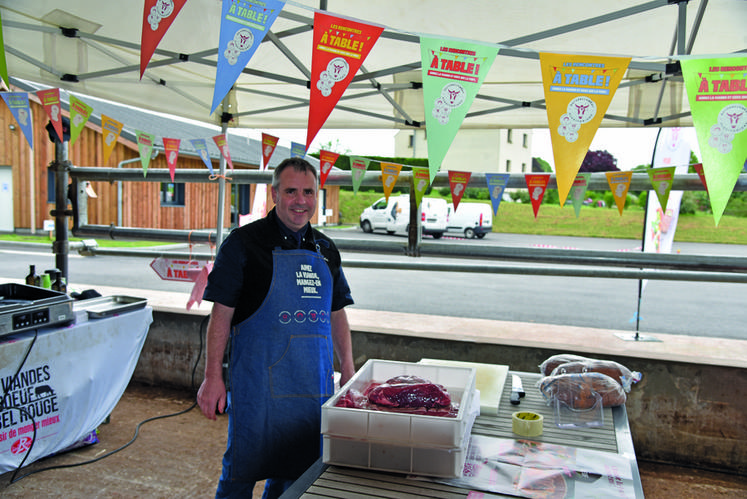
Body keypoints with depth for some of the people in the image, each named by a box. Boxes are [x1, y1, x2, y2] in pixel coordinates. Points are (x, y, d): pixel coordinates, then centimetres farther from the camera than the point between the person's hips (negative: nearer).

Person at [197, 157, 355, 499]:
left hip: (315, 385, 5)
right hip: (258, 385, -5)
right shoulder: (244, 242, -6)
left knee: (296, 471, 16)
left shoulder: (325, 250, 9)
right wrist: (213, 377, -11)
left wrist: (348, 368, 10)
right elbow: (221, 313, -8)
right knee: (242, 470, 7)